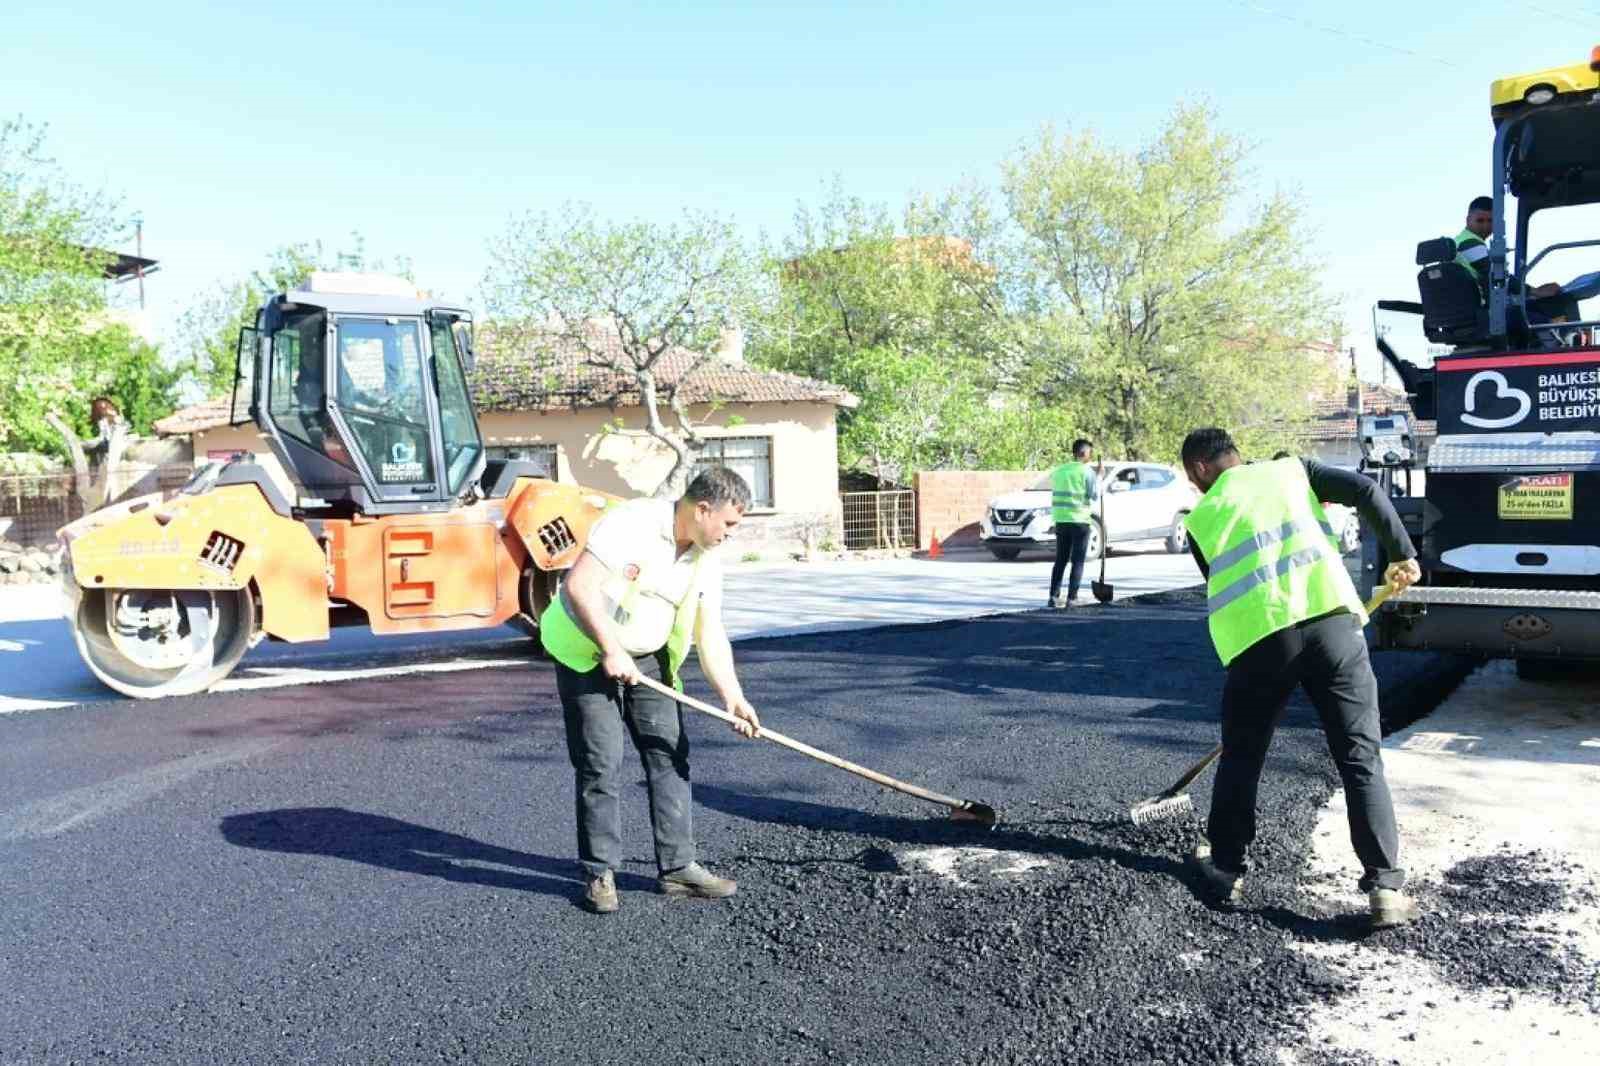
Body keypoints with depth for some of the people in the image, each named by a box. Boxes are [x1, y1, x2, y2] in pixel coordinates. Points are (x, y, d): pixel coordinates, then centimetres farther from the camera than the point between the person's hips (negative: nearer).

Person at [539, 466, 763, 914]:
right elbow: (579, 585, -28)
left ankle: (677, 866, 13)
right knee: (601, 766, -5)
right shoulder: (631, 522, -23)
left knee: (670, 756, 4)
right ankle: (599, 873, 9)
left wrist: (732, 696, -10)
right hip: (587, 652, -7)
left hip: (648, 660, 7)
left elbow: (710, 633, 0)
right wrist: (611, 650, -27)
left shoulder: (707, 558, -1)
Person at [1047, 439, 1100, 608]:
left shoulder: (1058, 470, 10)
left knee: (1060, 560, 11)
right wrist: (1099, 478, 4)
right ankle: (1071, 598, -2)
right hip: (1079, 520, -5)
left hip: (1061, 520, 5)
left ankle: (1054, 596, 7)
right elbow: (1095, 495, -7)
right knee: (1078, 562, 1)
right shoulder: (1086, 471, -8)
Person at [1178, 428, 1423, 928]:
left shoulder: (1201, 519, 19)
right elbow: (1365, 491, 6)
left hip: (1259, 637, 0)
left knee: (1240, 757, 18)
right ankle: (1387, 887, 5)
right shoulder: (1292, 469, 20)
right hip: (1333, 618, 1)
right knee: (1360, 759, 8)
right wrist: (1402, 554, 12)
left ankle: (1226, 868, 28)